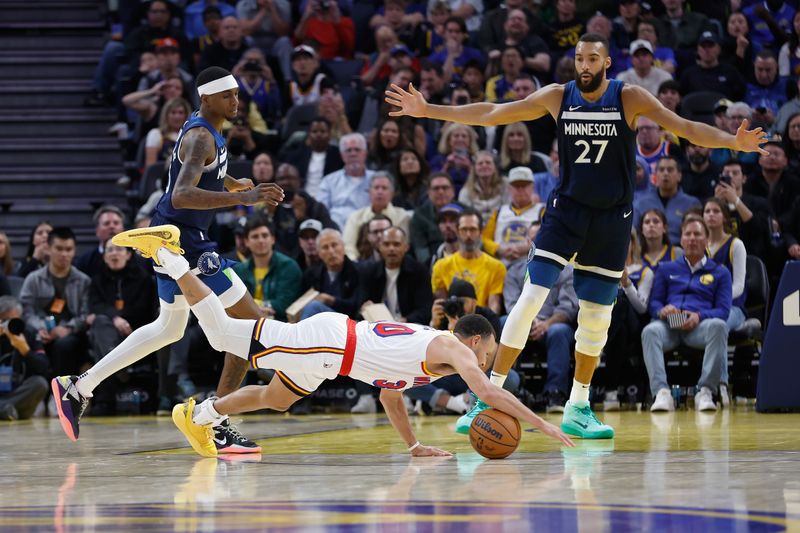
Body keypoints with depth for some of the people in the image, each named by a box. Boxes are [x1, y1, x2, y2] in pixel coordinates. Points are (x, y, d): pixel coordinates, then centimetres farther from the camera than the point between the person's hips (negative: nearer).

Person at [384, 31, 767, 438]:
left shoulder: (629, 99, -8)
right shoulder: (557, 97, -3)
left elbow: (685, 127, -15)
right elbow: (489, 114, 4)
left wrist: (733, 142, -32)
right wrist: (427, 111, 2)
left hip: (612, 218, 0)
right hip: (566, 210, 0)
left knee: (596, 317, 5)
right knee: (530, 299, -12)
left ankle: (577, 409, 20)